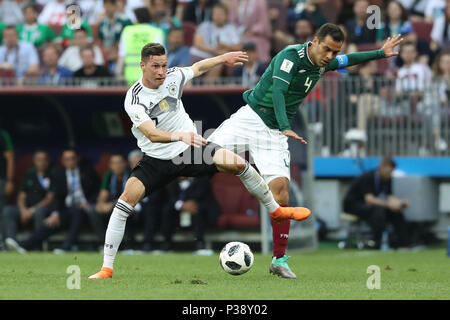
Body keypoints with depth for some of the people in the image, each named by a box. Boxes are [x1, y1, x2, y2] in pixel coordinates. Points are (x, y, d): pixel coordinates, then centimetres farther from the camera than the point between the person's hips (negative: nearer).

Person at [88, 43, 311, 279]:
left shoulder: (173, 77, -7)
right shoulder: (134, 99, -21)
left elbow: (198, 68, 18)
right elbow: (152, 135, -34)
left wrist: (223, 58, 23)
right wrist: (180, 136, -49)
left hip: (190, 150, 3)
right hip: (157, 160, -3)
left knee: (238, 164, -13)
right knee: (127, 198, -23)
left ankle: (275, 210, 12)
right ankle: (106, 268, -17)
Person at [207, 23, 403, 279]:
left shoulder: (324, 64, 6)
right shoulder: (292, 55, -17)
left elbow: (347, 60, 30)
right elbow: (278, 92, -29)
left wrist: (381, 53, 29)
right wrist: (286, 128, -41)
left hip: (275, 132, 4)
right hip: (251, 116, -4)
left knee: (280, 186, -11)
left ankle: (279, 260, -6)